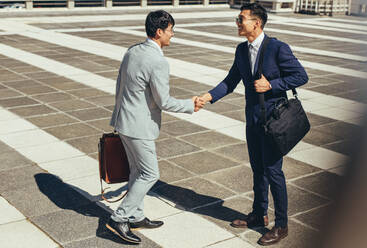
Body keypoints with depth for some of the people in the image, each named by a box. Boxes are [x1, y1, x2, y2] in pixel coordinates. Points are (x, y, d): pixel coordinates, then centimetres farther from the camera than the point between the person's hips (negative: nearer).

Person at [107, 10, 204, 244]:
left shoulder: (132, 51, 5)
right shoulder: (158, 62, -23)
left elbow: (119, 86, 13)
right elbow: (164, 102, -18)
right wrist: (190, 105, -3)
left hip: (124, 120, 9)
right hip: (139, 127, -9)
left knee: (138, 171, 19)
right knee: (150, 174, 3)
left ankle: (136, 216, 31)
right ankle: (119, 218, 6)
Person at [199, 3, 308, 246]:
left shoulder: (278, 48, -16)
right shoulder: (242, 50, 5)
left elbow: (301, 76, -12)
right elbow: (231, 81, 8)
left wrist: (270, 85, -20)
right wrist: (209, 96, -7)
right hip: (253, 119, 7)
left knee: (273, 170, -1)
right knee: (258, 169, 18)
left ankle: (281, 226, 14)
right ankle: (259, 214, 35)